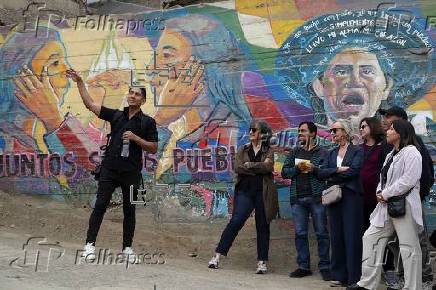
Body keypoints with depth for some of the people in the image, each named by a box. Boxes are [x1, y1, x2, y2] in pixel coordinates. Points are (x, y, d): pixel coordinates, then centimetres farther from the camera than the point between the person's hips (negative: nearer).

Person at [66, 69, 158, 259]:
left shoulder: (147, 122, 4)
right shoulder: (116, 115, 10)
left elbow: (153, 148, 1)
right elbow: (90, 104, 7)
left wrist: (135, 138, -12)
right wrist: (80, 83, 3)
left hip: (131, 172, -1)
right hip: (109, 169, 1)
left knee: (129, 210, 6)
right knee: (100, 205, -2)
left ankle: (127, 247, 16)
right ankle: (90, 244, 2)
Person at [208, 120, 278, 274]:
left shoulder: (268, 151, 8)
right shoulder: (243, 150, 13)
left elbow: (268, 167, -13)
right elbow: (237, 167, -4)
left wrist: (249, 165, -8)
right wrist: (258, 169, -8)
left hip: (262, 193, 0)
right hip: (244, 191, 1)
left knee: (262, 227, 4)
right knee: (235, 222, -10)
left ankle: (262, 262, 12)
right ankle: (217, 255, -5)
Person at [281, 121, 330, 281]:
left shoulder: (322, 152, 4)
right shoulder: (295, 153, 18)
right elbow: (284, 172, 10)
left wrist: (314, 169, -17)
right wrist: (297, 168, -6)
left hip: (316, 197, -4)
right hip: (298, 198, 4)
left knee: (321, 233, 0)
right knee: (300, 233, 4)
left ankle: (324, 267, 6)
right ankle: (303, 266, 12)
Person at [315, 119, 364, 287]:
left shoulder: (357, 151, 1)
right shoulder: (332, 153, 18)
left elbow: (354, 171, -14)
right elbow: (321, 172, 4)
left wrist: (332, 177, -5)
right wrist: (338, 169, -12)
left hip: (351, 196, -5)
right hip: (333, 197, 5)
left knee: (352, 236, -4)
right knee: (336, 236, 6)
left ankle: (354, 277, 0)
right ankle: (338, 275, 12)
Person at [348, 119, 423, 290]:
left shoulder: (411, 152, -9)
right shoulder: (391, 155, 21)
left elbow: (408, 180, -19)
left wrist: (386, 194, -14)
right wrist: (380, 192, 1)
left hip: (404, 206, -10)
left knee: (409, 248, -4)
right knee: (370, 237, 6)